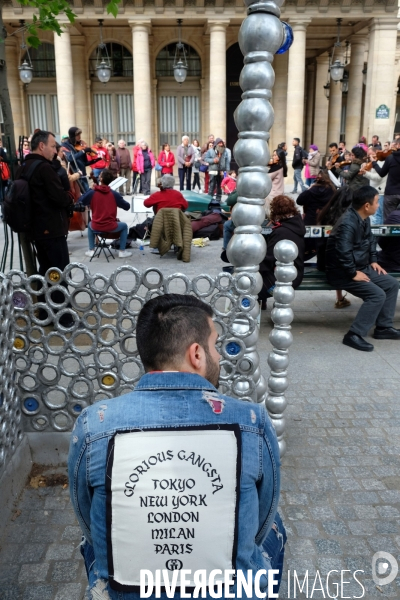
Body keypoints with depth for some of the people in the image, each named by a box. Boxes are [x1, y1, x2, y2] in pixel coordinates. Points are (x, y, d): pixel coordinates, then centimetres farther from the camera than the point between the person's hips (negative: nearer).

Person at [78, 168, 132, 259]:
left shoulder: (92, 193, -7)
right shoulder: (114, 194, -8)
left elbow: (80, 202, 8)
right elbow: (127, 207, -3)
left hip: (96, 226, 2)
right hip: (111, 227, -2)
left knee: (90, 225, 36)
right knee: (124, 226, 27)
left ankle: (91, 250, 31)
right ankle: (122, 251, 21)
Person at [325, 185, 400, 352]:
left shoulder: (363, 219, 6)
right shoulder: (348, 223, -26)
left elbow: (370, 240, 23)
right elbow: (343, 253, -35)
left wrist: (373, 261, 13)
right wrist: (353, 274, -25)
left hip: (361, 267, 10)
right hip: (342, 273, -10)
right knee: (377, 295, -22)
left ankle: (383, 327, 12)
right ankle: (354, 335, -16)